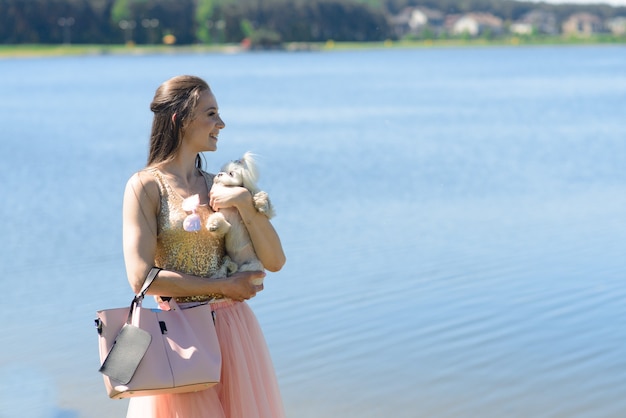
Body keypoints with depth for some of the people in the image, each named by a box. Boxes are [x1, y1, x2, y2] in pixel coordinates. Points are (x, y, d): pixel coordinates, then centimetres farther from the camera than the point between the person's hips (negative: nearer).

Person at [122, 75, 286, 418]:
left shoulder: (217, 186, 10)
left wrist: (243, 202, -9)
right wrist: (223, 286, -10)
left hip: (233, 333, 5)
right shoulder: (146, 186, -5)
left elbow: (274, 261, 4)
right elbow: (141, 278, -15)